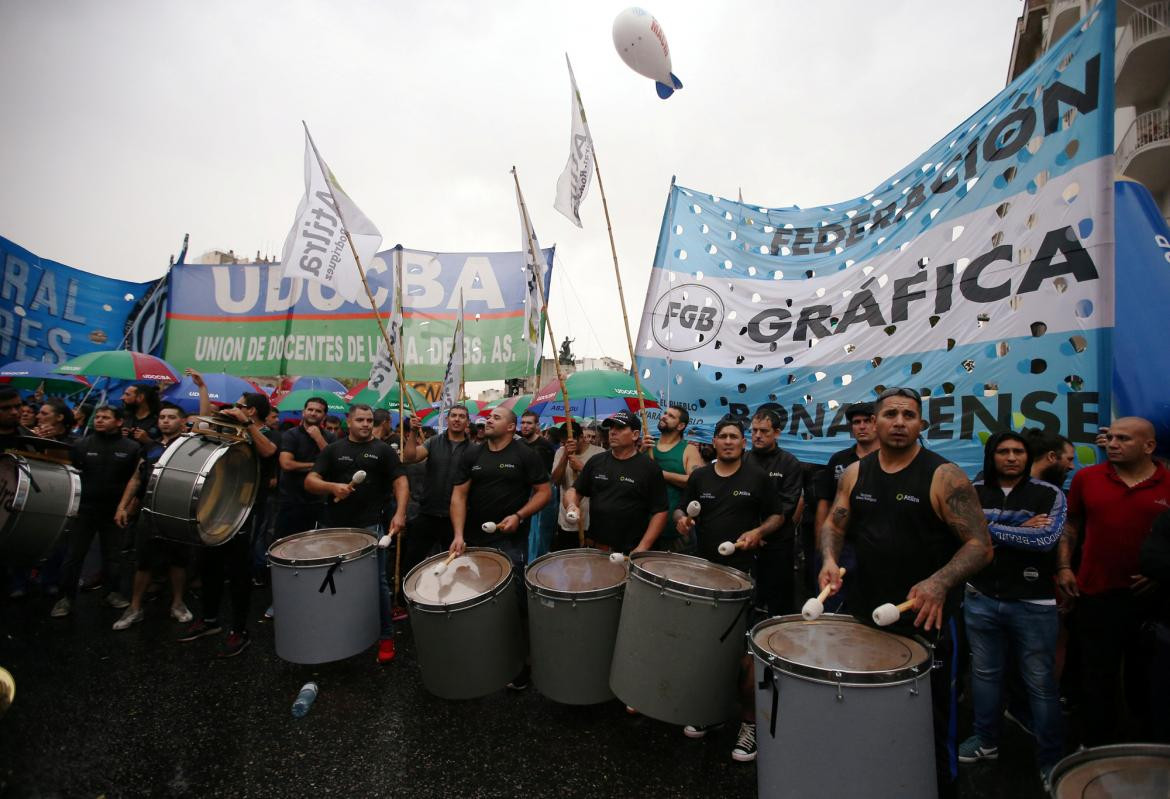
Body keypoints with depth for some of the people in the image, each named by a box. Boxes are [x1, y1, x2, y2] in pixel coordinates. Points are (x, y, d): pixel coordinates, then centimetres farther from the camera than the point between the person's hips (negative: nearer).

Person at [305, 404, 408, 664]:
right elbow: (309, 482, 2)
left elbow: (400, 481, -4)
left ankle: (386, 637, 11)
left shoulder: (383, 450, 2)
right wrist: (333, 487, -18)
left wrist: (399, 513, -19)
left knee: (377, 581, 0)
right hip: (337, 526, 3)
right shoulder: (333, 450, 8)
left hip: (371, 526, -3)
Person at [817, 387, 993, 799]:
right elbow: (834, 523, 9)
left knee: (930, 724, 14)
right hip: (865, 618, 5)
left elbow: (981, 544, -14)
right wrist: (830, 559, -11)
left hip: (927, 623, -4)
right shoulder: (855, 473, 1)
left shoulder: (944, 476, -13)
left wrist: (940, 582, -31)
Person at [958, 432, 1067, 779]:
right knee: (985, 673, 16)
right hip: (981, 599, 2)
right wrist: (1021, 529, -16)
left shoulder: (1050, 495, -3)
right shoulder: (973, 492, 2)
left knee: (1041, 683, 7)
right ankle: (986, 740, 33)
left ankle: (1051, 759, 26)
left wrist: (992, 528, -13)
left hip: (1034, 603, -2)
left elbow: (1047, 539, -16)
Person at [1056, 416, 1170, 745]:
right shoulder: (1086, 478, -1)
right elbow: (1071, 525, 8)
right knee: (1099, 677, 10)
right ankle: (1098, 747, 25)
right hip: (1096, 595, 0)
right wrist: (1063, 567, -1)